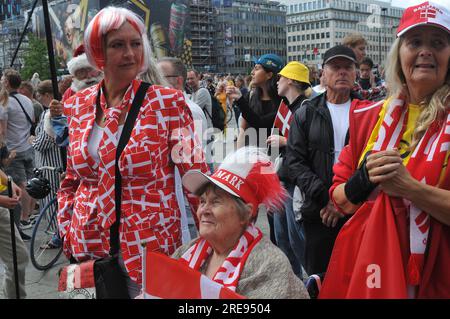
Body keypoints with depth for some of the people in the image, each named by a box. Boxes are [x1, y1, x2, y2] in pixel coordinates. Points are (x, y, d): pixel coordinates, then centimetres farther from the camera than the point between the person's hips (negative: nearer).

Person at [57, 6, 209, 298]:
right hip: (88, 243, 4)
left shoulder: (168, 102, -10)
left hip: (151, 242, -3)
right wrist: (66, 233, 8)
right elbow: (73, 177, 12)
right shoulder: (77, 106, 2)